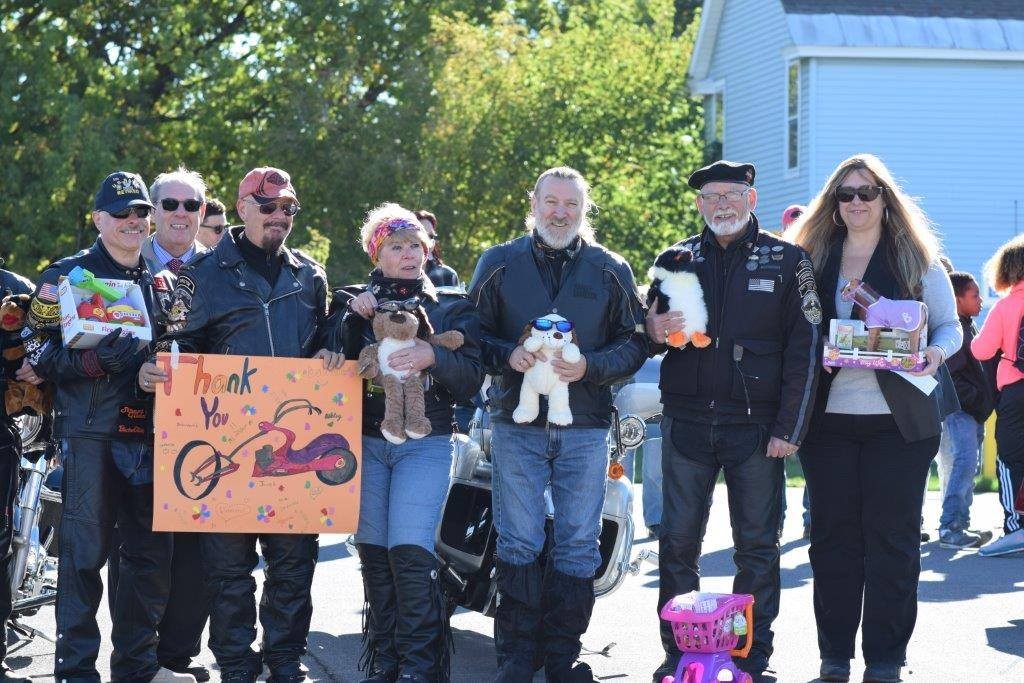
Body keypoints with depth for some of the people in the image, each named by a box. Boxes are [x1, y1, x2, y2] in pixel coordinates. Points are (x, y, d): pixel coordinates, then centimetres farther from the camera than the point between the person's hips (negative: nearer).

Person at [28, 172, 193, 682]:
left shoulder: (161, 282, 18)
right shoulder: (67, 274, 1)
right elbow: (42, 355, -7)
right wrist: (92, 362, -22)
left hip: (148, 432, 6)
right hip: (89, 433, -5)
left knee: (151, 553, 7)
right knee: (84, 550, -5)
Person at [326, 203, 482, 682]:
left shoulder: (452, 307, 10)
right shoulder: (353, 303, 12)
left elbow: (471, 378, 0)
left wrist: (433, 356, -17)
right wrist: (353, 320, -11)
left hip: (425, 444, -2)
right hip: (365, 441, 2)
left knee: (410, 551, -16)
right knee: (373, 553, 1)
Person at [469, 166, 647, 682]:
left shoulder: (611, 270, 7)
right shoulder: (499, 264, 6)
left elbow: (634, 344, 6)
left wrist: (589, 367, -12)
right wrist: (508, 356, -13)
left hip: (585, 427, 1)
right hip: (516, 423, -1)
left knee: (577, 547, 3)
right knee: (519, 543, 0)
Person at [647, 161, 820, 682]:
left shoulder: (786, 262, 1)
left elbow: (805, 349, -2)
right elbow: (650, 328, 20)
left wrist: (790, 428, -8)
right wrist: (654, 332, -6)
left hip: (756, 425, -3)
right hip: (686, 422, 3)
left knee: (756, 546, 3)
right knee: (678, 541, 5)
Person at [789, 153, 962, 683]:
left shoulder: (917, 260, 4)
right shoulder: (813, 262, 10)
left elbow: (949, 326, 7)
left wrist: (935, 353, -14)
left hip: (899, 420, -2)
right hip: (828, 417, 2)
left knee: (892, 538, 0)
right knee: (833, 537, 5)